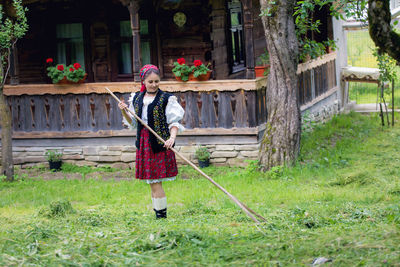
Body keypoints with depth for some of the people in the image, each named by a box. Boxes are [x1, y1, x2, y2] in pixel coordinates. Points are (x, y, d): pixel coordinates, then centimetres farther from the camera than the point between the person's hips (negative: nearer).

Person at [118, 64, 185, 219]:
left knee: (156, 183, -8)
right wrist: (124, 112, -2)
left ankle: (161, 215, -1)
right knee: (153, 184, 10)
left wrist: (172, 137, -24)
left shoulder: (166, 99, -3)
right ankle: (158, 216, 17)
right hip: (143, 143, 5)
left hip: (160, 144, -5)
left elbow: (174, 122, -6)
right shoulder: (136, 99, 11)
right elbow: (133, 124, 16)